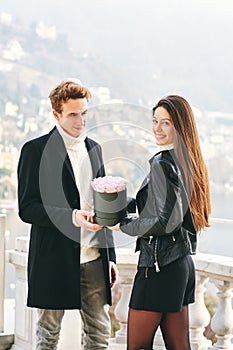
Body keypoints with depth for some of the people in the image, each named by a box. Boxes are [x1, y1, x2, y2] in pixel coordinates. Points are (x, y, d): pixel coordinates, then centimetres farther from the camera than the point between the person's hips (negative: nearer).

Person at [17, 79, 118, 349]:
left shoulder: (94, 149, 14)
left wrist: (110, 256, 16)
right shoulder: (35, 150, -5)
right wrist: (72, 217, -24)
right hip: (54, 260, -5)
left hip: (94, 259, 5)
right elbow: (27, 208, -10)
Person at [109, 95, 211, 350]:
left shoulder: (162, 164, -15)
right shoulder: (188, 162, 11)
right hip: (183, 263, 9)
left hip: (159, 264, -9)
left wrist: (122, 224, -11)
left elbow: (166, 222, -21)